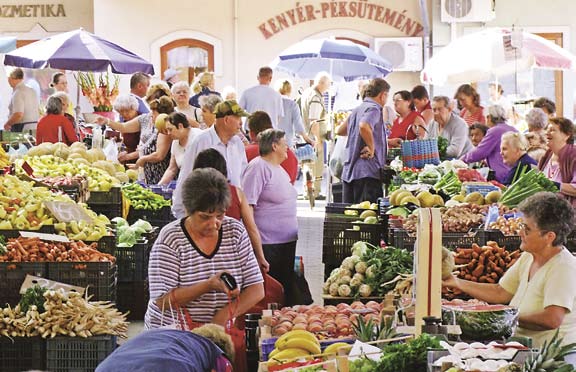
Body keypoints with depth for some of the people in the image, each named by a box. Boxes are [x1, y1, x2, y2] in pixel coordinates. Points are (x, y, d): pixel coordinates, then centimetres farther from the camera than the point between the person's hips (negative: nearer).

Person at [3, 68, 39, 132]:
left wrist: (7, 124, -10)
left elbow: (18, 115, -24)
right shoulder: (32, 91, 11)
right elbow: (38, 111, 18)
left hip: (22, 129, -9)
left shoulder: (18, 93, -15)